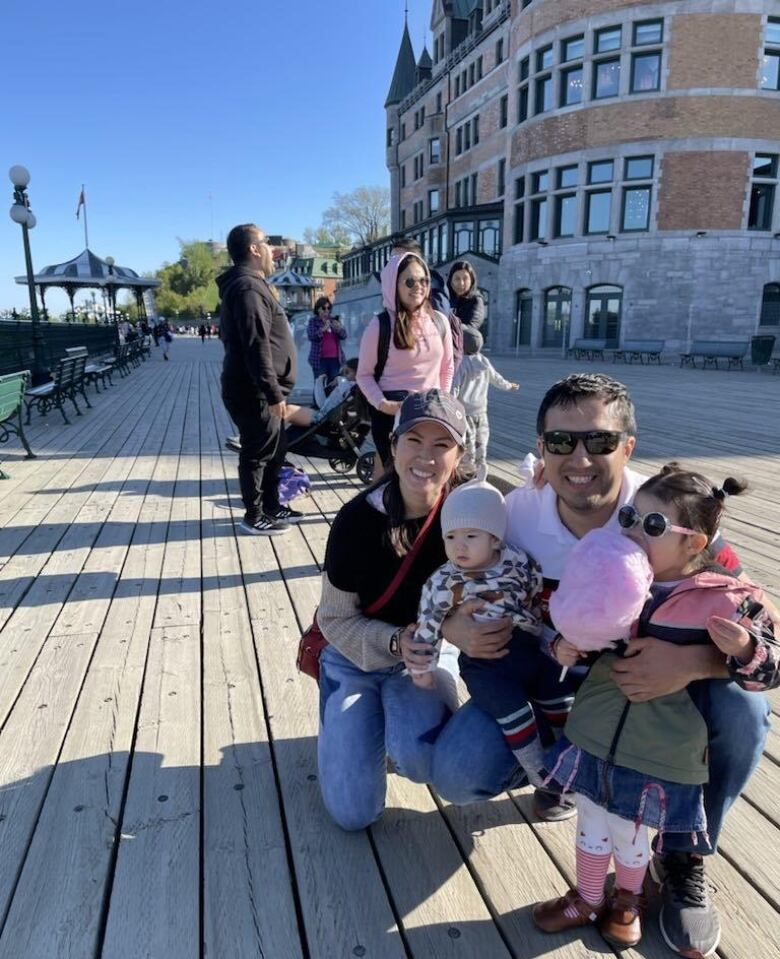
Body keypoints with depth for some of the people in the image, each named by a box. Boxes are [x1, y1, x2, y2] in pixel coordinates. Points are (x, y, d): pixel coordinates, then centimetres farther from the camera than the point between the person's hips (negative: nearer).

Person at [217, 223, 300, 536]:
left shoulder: (247, 284, 19)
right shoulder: (247, 287, -16)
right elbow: (257, 346, -24)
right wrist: (274, 392, -25)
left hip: (259, 390, 10)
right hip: (255, 392, -10)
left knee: (273, 452, 18)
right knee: (258, 454, 0)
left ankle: (271, 507, 30)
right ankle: (254, 517, 12)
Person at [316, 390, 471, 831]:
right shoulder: (358, 519, -20)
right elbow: (336, 620, -12)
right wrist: (396, 641, -28)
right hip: (357, 656, 0)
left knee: (421, 755, -30)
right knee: (354, 811, -4)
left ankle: (401, 723, 6)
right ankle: (367, 721, 24)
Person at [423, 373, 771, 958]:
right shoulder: (518, 514, -20)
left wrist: (697, 660, -45)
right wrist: (455, 628, -30)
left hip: (647, 680, 0)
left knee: (741, 712, -28)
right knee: (459, 775, -17)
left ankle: (685, 856, 2)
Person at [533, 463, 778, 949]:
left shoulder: (725, 599, -18)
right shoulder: (614, 579, -6)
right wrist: (566, 649, -12)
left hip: (660, 756, -3)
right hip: (595, 735, 3)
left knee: (628, 836, 20)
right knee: (591, 827, 23)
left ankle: (629, 899, 54)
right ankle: (587, 899, 51)